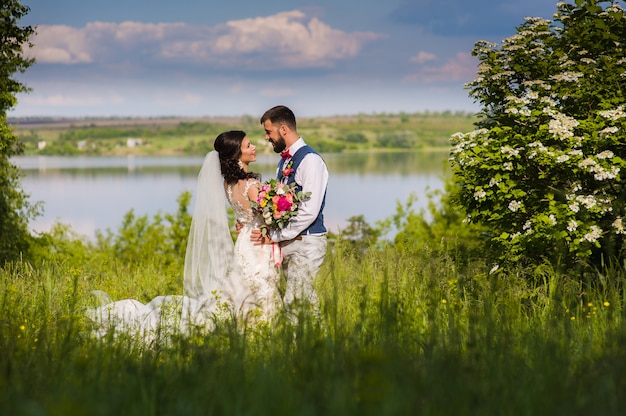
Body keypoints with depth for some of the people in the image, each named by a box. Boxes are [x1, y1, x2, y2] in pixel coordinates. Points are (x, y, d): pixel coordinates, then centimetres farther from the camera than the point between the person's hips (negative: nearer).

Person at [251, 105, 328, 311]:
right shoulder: (284, 161, 15)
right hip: (287, 243, 8)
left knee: (295, 303, -11)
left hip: (305, 243, -8)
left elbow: (309, 211, -20)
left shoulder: (310, 160, -13)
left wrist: (274, 235, -16)